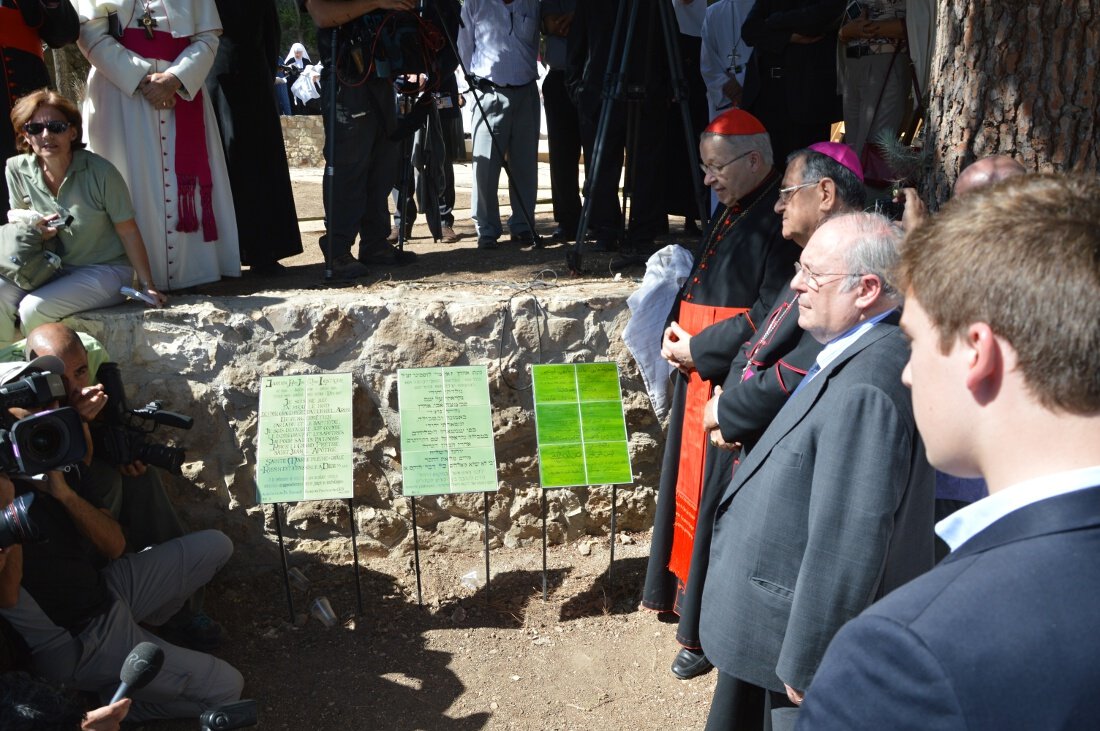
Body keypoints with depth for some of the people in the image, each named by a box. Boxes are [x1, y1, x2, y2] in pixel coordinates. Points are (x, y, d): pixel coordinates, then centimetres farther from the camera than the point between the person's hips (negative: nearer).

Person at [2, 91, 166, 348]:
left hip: (106, 271, -4)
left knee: (33, 308, -25)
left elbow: (128, 232, -11)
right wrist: (34, 230, -13)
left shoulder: (100, 172, -18)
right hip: (53, 268, 5)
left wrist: (147, 285, -9)